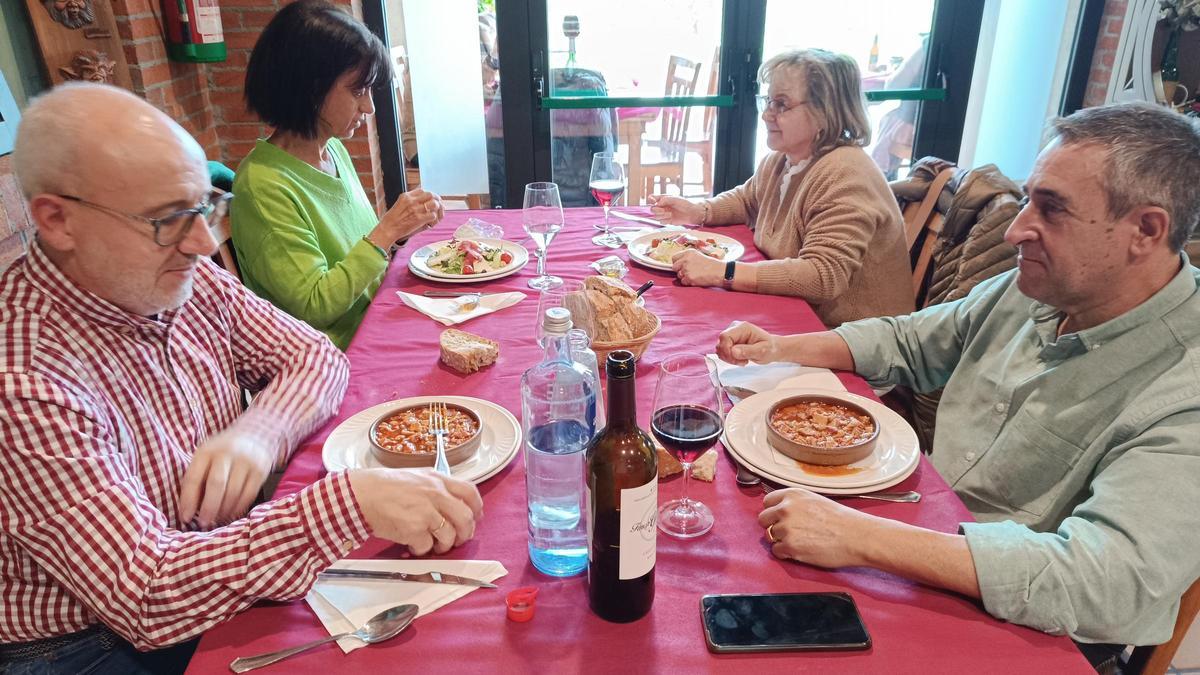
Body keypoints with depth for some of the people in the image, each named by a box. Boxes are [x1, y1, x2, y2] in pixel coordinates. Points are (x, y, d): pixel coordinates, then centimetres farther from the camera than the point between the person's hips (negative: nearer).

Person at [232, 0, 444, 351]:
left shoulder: (334, 150, 5)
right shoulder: (263, 184, -20)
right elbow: (313, 307, -19)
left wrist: (402, 227, -2)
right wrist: (386, 231, -20)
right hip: (342, 358, -7)